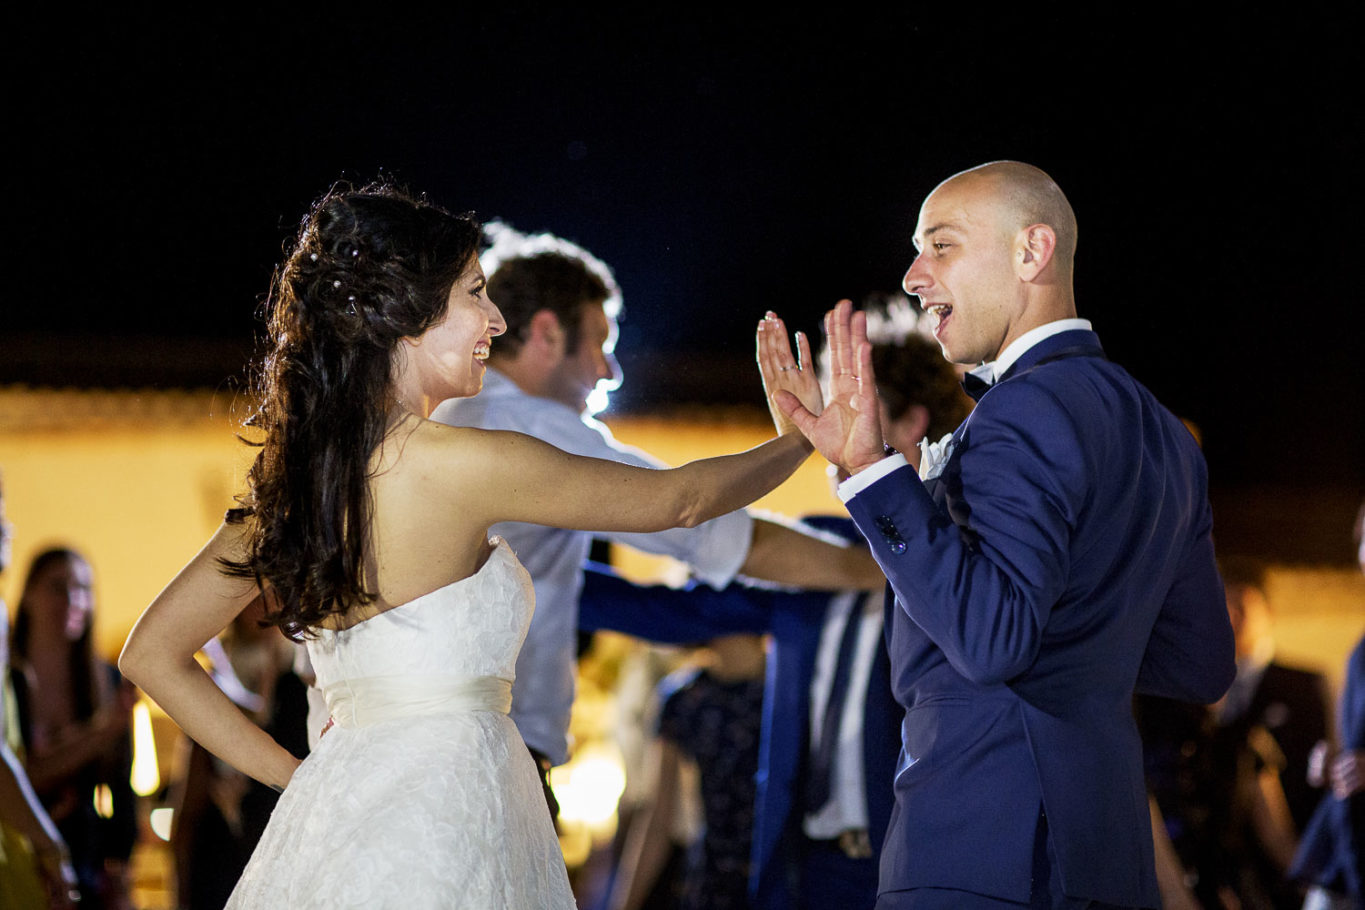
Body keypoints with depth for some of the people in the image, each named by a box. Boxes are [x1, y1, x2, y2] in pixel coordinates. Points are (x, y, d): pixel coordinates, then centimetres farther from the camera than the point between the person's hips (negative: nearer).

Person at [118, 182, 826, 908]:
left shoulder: (292, 478, 7)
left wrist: (293, 775, 11)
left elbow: (152, 652, 13)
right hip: (438, 833, -7)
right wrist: (804, 439, 15)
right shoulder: (459, 463, -13)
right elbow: (676, 499, -1)